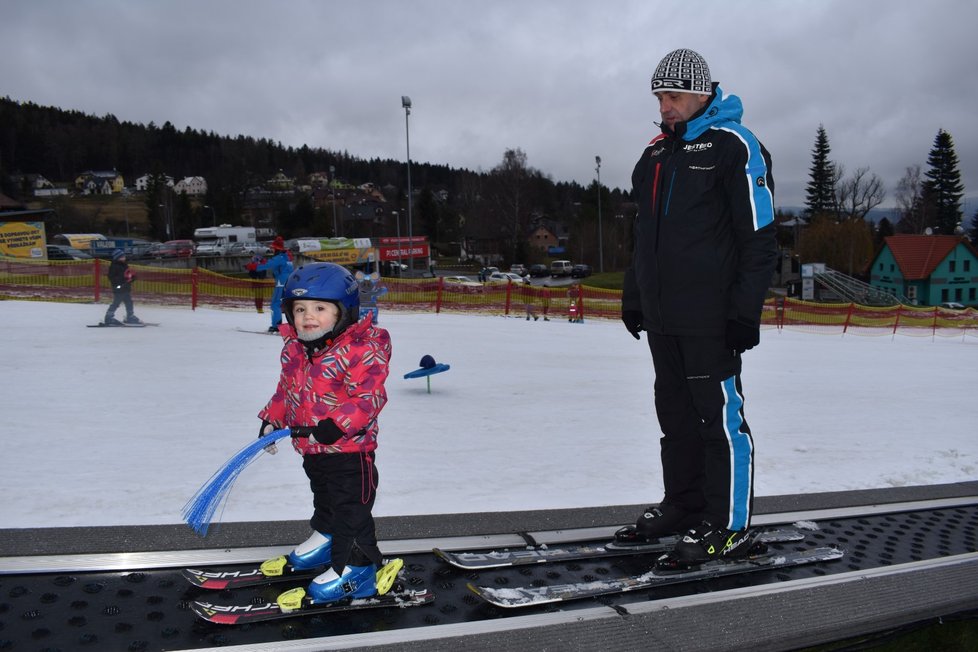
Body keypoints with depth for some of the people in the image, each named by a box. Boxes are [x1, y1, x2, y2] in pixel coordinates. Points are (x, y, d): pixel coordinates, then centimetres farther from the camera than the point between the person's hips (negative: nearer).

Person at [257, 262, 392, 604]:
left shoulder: (361, 349, -23)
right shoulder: (294, 349, 2)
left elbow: (369, 396, -28)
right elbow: (286, 390, 17)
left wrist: (338, 424, -37)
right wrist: (272, 420, 10)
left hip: (348, 448, -8)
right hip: (310, 447, 8)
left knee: (351, 508, 1)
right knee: (323, 496, 29)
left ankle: (355, 568, 11)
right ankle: (325, 537, 50)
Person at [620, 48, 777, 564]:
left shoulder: (733, 145, -6)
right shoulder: (656, 153, 18)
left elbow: (759, 236, -11)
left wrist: (745, 311, -15)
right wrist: (632, 295, 20)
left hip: (710, 317, -7)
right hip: (661, 314, 8)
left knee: (719, 414, -3)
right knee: (675, 411, 13)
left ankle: (728, 525, 5)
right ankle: (682, 504, 25)